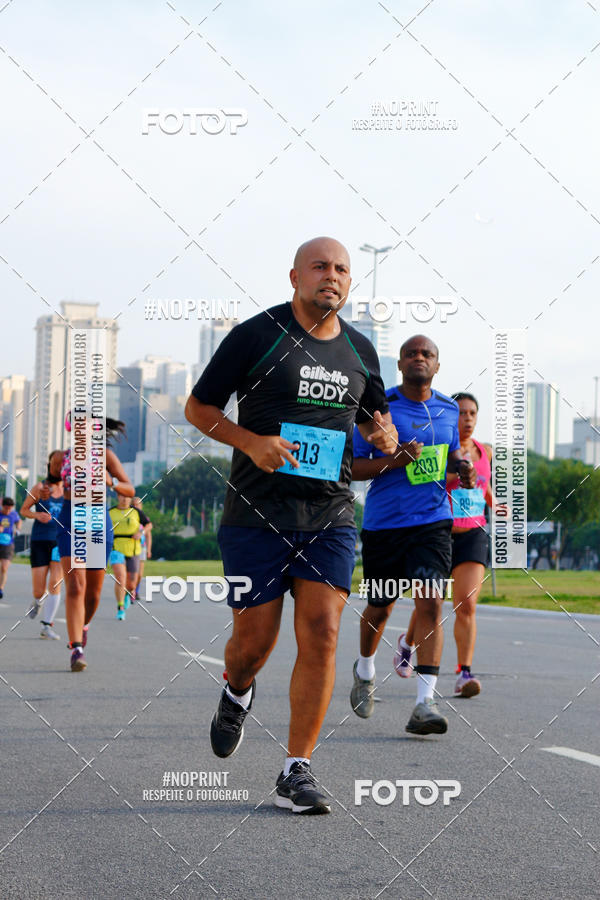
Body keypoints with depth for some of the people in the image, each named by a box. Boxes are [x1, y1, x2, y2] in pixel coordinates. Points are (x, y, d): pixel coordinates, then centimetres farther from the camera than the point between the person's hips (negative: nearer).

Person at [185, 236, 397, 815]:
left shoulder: (359, 350, 12)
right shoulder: (256, 335, -2)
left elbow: (374, 414, 28)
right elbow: (198, 407, 2)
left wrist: (385, 434, 3)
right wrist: (251, 442, -15)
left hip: (330, 515, 3)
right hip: (258, 513, -3)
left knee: (321, 636, -9)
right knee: (255, 639, 2)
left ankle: (296, 772, -2)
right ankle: (236, 694, 39)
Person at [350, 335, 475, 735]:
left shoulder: (448, 409, 7)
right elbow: (351, 466, -5)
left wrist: (462, 466, 1)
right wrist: (394, 460, -21)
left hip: (433, 522, 1)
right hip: (383, 523, -1)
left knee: (430, 604, -16)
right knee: (380, 608, 13)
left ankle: (425, 702, -20)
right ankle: (365, 671, 43)